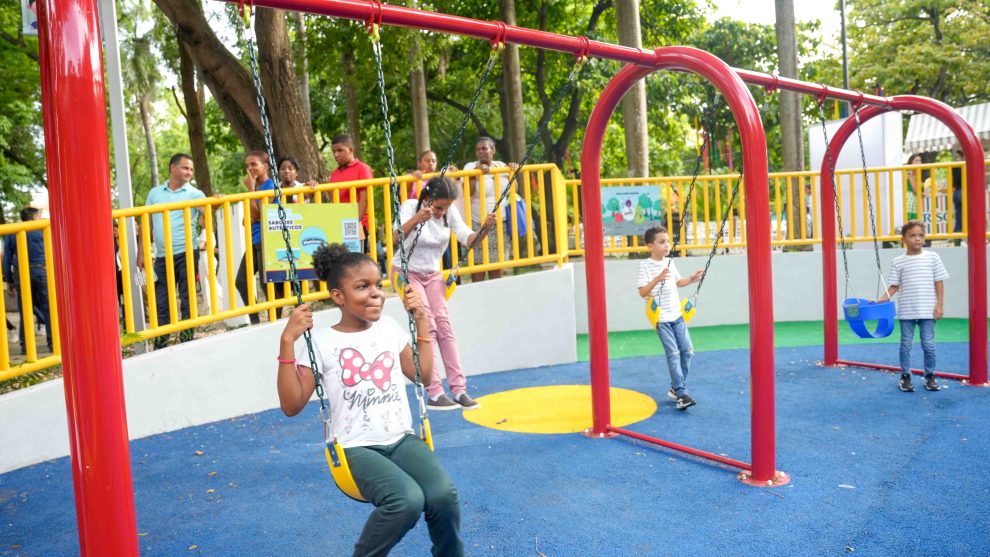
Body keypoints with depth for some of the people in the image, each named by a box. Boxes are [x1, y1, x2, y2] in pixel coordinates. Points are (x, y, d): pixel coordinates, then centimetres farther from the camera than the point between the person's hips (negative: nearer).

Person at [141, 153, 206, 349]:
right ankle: (160, 346, 14)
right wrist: (141, 253, 8)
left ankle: (187, 342, 11)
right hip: (162, 257, 3)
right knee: (161, 302, 6)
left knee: (188, 300, 2)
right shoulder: (155, 193, 12)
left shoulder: (194, 194, 2)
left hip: (186, 254, -3)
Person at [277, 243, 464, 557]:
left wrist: (422, 322, 12)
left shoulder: (389, 328, 9)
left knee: (444, 495, -25)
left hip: (402, 438, 4)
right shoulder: (320, 342, -4)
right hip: (357, 448, -4)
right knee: (408, 500, -32)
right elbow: (292, 406, -8)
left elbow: (424, 376, 17)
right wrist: (287, 342, -15)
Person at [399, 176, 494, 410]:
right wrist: (417, 219, -52)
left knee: (444, 325, -5)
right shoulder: (410, 207, -19)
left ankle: (459, 389, -2)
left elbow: (468, 239, -13)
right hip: (407, 273, -4)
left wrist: (486, 228, -32)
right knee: (427, 326, -14)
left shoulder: (450, 212, -7)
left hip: (433, 274, 4)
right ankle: (434, 393, -10)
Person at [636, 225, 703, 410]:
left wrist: (691, 279, 9)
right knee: (673, 353, -10)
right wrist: (657, 279, -30)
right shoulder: (645, 265, -10)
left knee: (687, 351, 5)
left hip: (676, 315, 7)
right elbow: (642, 292, -18)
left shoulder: (670, 263, 9)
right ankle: (681, 394, -5)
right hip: (660, 318, -6)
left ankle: (676, 388, 19)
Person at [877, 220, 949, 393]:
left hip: (928, 310, 0)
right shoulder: (898, 262, 1)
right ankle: (905, 376, 16)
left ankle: (930, 376, 18)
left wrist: (939, 305, -2)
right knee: (906, 344, 6)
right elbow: (894, 286, 4)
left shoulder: (932, 257, 2)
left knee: (928, 344, 4)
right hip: (906, 311, 0)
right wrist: (881, 301, -9)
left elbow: (938, 282, 3)